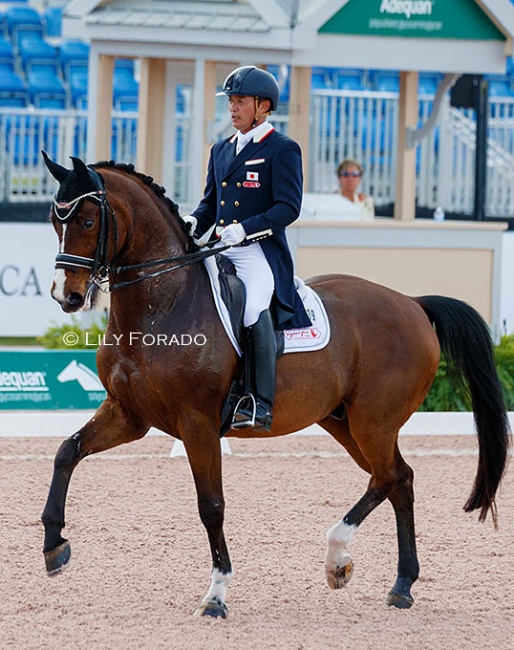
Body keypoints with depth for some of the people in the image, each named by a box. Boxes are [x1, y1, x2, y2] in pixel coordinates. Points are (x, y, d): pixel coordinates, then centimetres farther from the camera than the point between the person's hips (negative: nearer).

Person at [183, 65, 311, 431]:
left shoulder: (283, 150, -1)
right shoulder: (221, 150, 20)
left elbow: (288, 207, -10)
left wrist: (245, 228, -22)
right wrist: (193, 222, 0)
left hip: (262, 251, -8)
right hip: (221, 251, 8)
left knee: (254, 307, -31)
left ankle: (262, 405, -31)